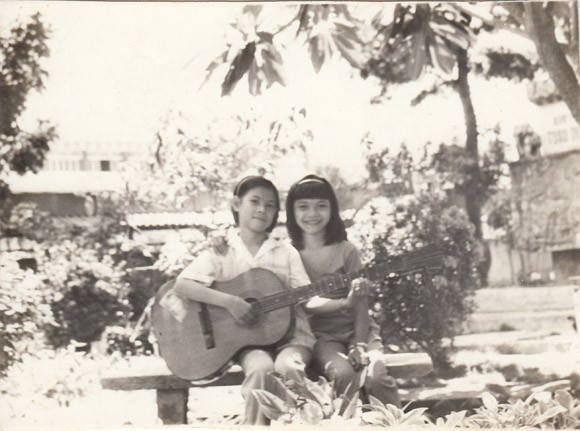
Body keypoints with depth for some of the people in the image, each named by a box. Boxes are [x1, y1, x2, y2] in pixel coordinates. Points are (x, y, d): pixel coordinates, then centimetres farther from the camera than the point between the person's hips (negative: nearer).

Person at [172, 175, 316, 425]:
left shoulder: (286, 253, 11)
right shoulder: (221, 252, 5)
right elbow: (181, 285, -8)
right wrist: (229, 301, -19)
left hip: (289, 335, 1)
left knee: (288, 367, -31)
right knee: (260, 368, -33)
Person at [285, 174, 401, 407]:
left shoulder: (346, 251, 5)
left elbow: (360, 303, 2)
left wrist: (358, 346, -12)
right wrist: (343, 303, -23)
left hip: (355, 328, 1)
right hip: (322, 335, -1)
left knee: (377, 377, -27)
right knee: (343, 373, -32)